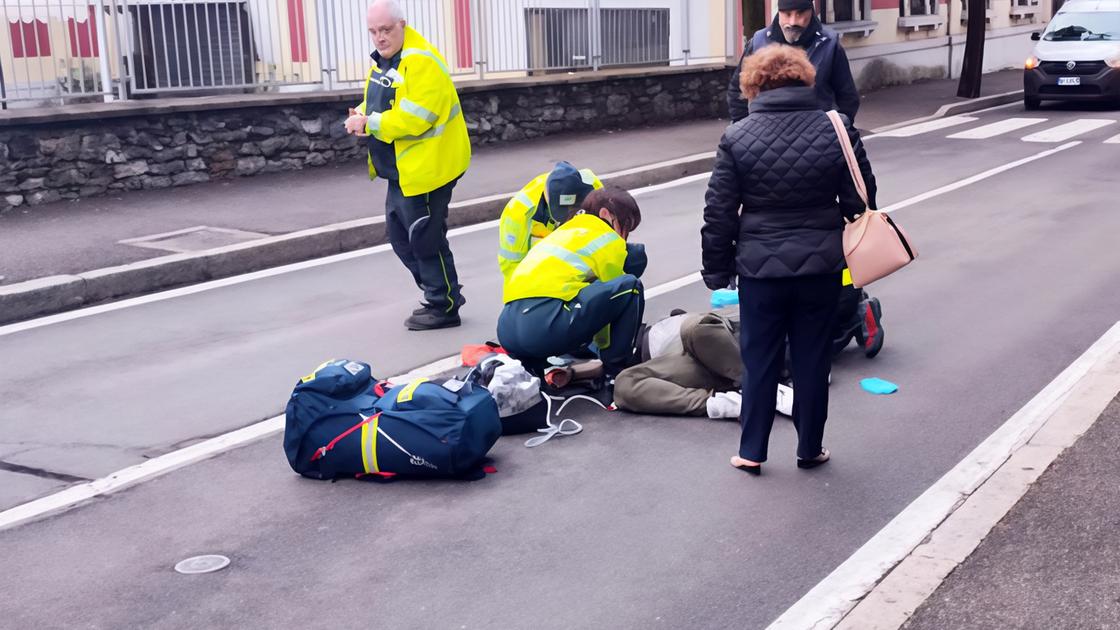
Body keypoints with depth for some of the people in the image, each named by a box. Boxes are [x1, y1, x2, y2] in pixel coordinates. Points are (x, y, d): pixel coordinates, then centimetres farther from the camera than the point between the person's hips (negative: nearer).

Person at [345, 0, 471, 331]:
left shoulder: (421, 62, -20)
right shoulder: (382, 60, 11)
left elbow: (413, 118, -27)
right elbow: (377, 105, 19)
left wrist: (369, 123, -19)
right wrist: (362, 117, -3)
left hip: (425, 168, -10)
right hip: (402, 170, 10)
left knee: (425, 239, -3)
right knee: (399, 234, 17)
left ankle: (444, 306, 12)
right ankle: (439, 292, 30)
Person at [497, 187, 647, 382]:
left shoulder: (563, 232, 35)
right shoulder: (609, 240, 13)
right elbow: (610, 294, 19)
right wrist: (604, 346, 35)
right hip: (549, 326, -8)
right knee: (630, 286, 4)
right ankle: (617, 370, 6)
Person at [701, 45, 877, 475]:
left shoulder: (737, 138, -7)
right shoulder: (837, 130, -3)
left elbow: (719, 213, -5)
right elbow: (860, 201, 1)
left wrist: (717, 269, 5)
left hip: (760, 267, -1)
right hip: (821, 266, 1)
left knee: (759, 359, 10)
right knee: (812, 359, 12)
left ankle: (751, 452, 16)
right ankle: (809, 448, 22)